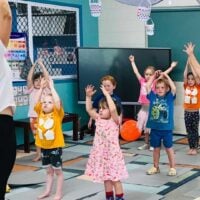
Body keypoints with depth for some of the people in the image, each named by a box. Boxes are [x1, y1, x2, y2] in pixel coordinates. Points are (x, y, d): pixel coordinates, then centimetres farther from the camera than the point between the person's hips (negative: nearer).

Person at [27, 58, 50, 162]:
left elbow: (47, 77, -11)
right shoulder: (31, 90, 5)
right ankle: (38, 154, 19)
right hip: (34, 116, 3)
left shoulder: (45, 89, 0)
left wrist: (41, 65, -11)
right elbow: (29, 78, -7)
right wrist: (34, 65, -9)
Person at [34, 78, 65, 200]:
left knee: (58, 170, 6)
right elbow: (36, 101, -5)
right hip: (44, 147, 5)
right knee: (49, 170, 18)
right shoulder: (40, 113, 3)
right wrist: (42, 88, -9)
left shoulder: (57, 114, -11)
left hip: (55, 146, -5)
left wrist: (51, 87, -21)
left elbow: (58, 101, -25)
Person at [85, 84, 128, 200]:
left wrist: (107, 94, -27)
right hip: (101, 154, 6)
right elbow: (89, 109, 7)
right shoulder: (99, 120, 5)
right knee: (106, 178, 15)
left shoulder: (115, 121, -13)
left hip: (112, 154, -6)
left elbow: (113, 109, -30)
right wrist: (88, 96, -3)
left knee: (115, 179, 1)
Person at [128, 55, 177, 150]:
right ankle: (146, 144, 25)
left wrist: (171, 67, -11)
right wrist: (132, 61, 15)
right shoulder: (142, 81, 3)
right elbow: (136, 71, 10)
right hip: (144, 108, 4)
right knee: (145, 127, 13)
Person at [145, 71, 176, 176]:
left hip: (166, 128, -2)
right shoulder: (153, 97, 1)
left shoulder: (169, 97, -4)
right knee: (156, 148, 14)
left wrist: (166, 76, -14)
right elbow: (147, 86, -6)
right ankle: (155, 167, 26)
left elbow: (173, 88, -19)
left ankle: (172, 167, 18)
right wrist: (154, 76, -4)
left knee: (169, 148, 8)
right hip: (155, 128, 3)